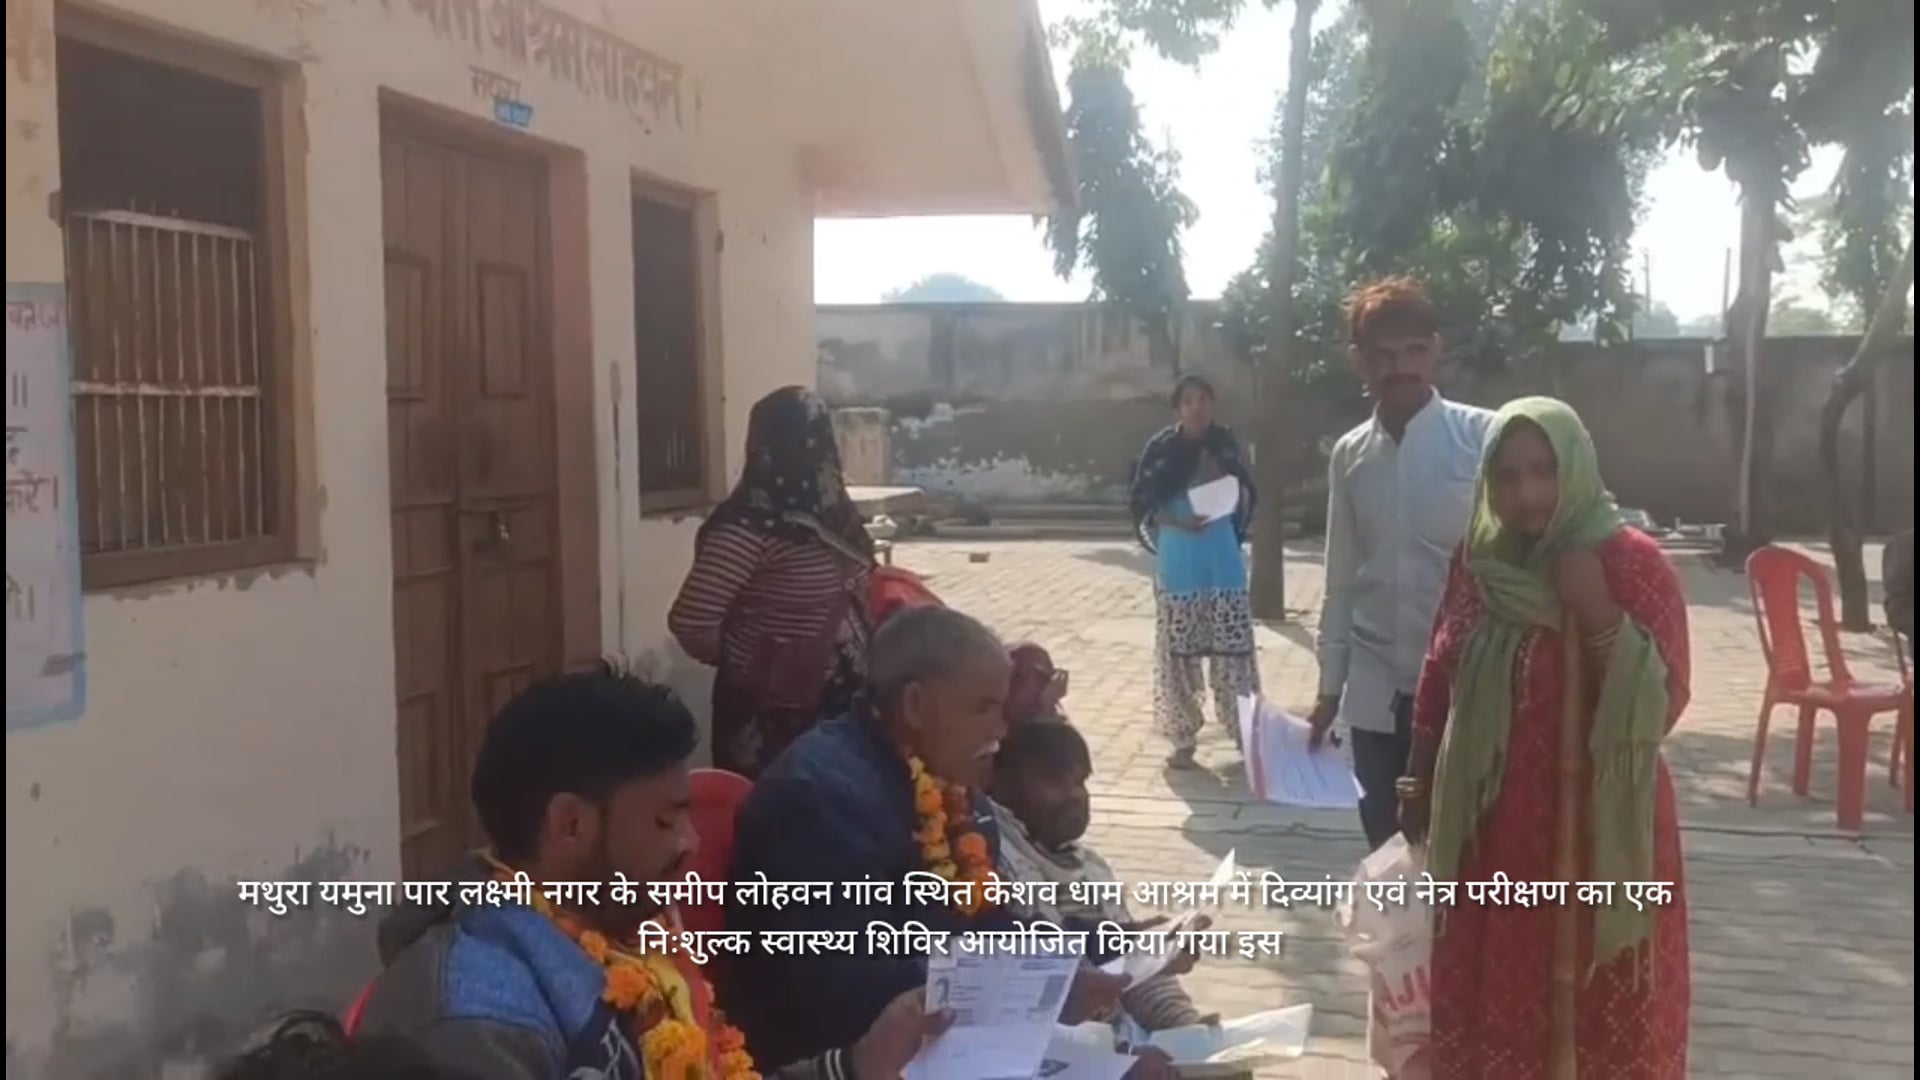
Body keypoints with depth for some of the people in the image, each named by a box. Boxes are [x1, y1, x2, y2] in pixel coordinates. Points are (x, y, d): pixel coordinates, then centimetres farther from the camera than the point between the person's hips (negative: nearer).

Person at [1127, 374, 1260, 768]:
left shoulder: (1226, 443, 4)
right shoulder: (1161, 448, -4)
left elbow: (1246, 499, 9)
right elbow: (1142, 504, -4)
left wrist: (1226, 480, -10)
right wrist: (1177, 522, -18)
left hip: (1224, 559, 2)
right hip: (1177, 563, -2)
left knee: (1234, 647, 3)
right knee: (1178, 650, -1)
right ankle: (1182, 737, 8)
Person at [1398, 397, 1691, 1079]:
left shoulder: (1632, 564, -13)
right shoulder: (1478, 561, 2)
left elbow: (1660, 707, -17)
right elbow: (1439, 681, 12)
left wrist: (1596, 613, -27)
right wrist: (1418, 784, 16)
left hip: (1597, 832, -4)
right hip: (1492, 831, 5)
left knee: (1600, 1016, 6)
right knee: (1491, 1003, 17)